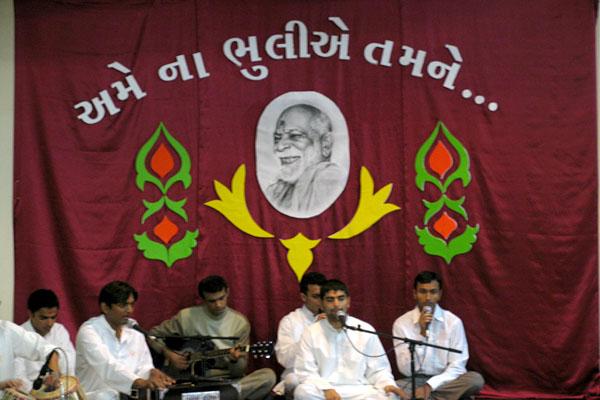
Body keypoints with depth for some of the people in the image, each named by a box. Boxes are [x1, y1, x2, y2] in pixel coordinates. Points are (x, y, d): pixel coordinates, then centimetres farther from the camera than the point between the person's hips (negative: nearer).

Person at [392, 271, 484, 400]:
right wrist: (422, 334, -21)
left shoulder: (453, 322, -4)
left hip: (444, 381, 1)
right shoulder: (401, 323, -5)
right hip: (415, 381, -1)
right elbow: (406, 370, -12)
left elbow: (457, 366, -8)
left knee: (476, 379, -30)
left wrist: (430, 385, -21)